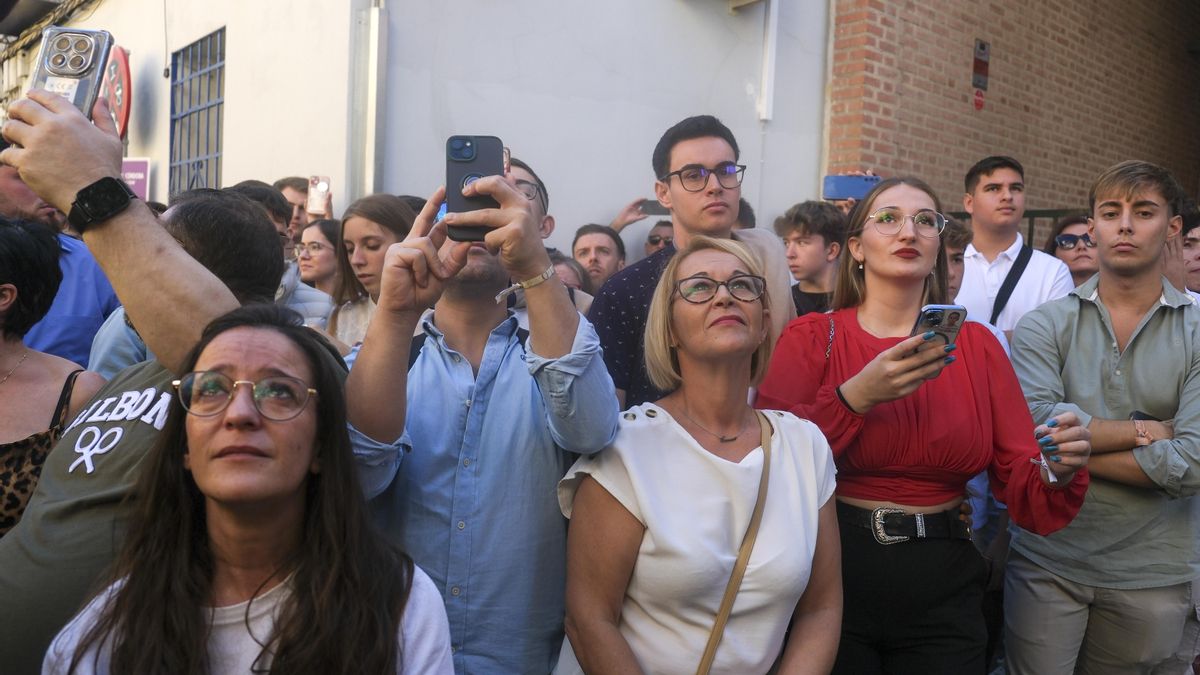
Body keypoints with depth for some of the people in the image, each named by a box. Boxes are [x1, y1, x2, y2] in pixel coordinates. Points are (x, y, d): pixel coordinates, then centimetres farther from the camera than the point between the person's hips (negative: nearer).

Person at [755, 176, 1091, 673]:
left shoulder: (976, 344, 4)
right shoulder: (812, 336, -4)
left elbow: (1020, 482, 1)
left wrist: (1056, 472, -20)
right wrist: (855, 397, -27)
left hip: (942, 593, 3)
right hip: (831, 575, -2)